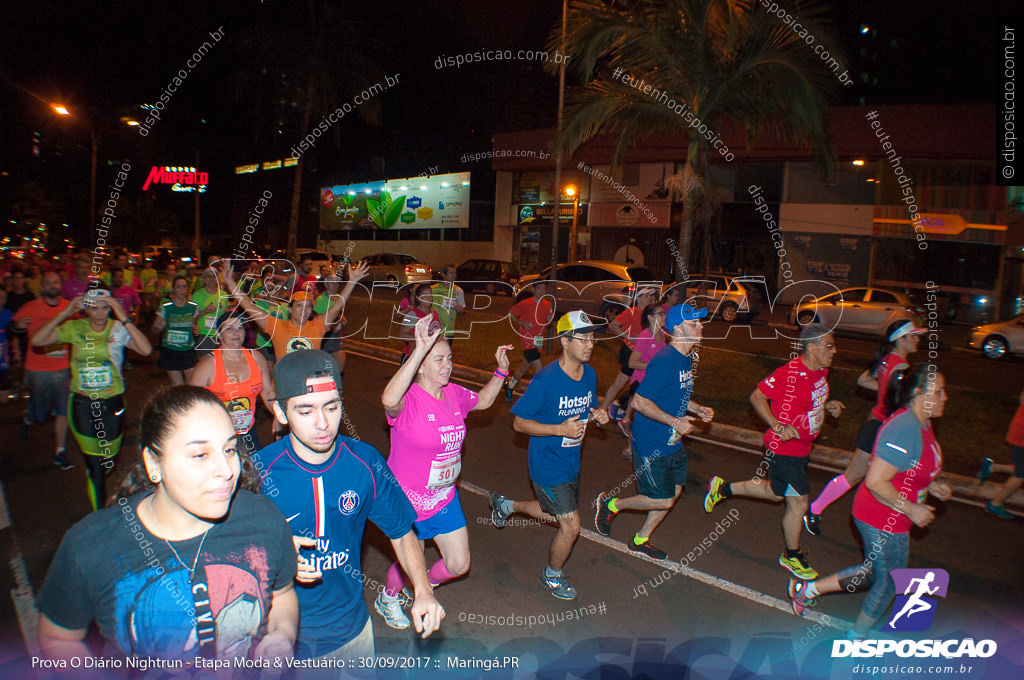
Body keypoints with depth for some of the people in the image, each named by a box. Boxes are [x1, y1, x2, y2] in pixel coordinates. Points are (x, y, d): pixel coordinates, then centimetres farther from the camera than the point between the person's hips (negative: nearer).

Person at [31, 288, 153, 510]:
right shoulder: (75, 328, -2)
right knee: (94, 464, 4)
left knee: (109, 461, 14)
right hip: (82, 403, 0)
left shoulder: (118, 329, -8)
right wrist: (64, 314, -16)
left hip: (112, 402, 0)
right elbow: (37, 340, -11)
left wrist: (124, 319, -26)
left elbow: (146, 350, -24)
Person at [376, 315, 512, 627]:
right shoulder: (408, 400, -26)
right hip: (407, 501, -6)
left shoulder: (454, 394, -4)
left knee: (459, 564, 14)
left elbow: (483, 400, 16)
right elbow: (389, 400, -51)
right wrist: (419, 350, -55)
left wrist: (501, 371, 1)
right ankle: (387, 599, 51)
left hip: (444, 497, 6)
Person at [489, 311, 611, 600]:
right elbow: (519, 422, -19)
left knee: (557, 517, 23)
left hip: (571, 460, 8)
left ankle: (506, 504, 48)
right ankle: (552, 576, 27)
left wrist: (597, 414, -9)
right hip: (548, 463, -8)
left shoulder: (590, 374, -2)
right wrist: (560, 429, -28)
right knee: (571, 525, -3)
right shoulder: (546, 379, -24)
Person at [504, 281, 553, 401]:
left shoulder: (547, 305, 5)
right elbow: (510, 314, -2)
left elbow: (549, 321, 18)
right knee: (540, 371, -14)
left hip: (538, 342, 7)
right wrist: (522, 323, -16)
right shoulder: (525, 304, -11)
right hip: (528, 341, -7)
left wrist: (549, 320, -6)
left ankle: (509, 385, 43)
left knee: (524, 367, 21)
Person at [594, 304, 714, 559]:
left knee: (674, 491, 15)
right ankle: (611, 504, 22)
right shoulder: (664, 361, -24)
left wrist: (698, 409, 7)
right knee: (663, 500, 0)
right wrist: (675, 421, -24)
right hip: (652, 444, -9)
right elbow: (639, 401, -25)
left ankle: (641, 540, 33)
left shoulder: (686, 358, 7)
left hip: (672, 442, 9)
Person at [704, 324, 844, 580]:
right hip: (784, 449, -9)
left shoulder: (821, 370, 4)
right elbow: (757, 397, -21)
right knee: (798, 504, 2)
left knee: (775, 493, 22)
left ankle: (723, 488, 39)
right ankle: (792, 557, 24)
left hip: (802, 447, 9)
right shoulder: (790, 373, -25)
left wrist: (827, 406, 1)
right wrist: (778, 426, -29)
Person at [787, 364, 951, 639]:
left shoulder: (920, 423, 4)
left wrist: (930, 486, 8)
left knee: (873, 572, 25)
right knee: (889, 583, 12)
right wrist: (910, 509, -21)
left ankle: (808, 589, 33)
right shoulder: (906, 430, -28)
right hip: (884, 522, -10)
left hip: (888, 517, 10)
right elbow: (875, 482, -30)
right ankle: (855, 638, 34)